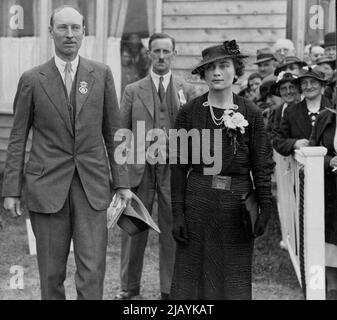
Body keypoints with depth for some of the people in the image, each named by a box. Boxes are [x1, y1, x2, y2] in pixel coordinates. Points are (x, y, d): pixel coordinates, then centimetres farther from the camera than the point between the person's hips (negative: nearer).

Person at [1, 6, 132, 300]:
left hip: (92, 187, 1)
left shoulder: (101, 74, 5)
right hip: (48, 186, 0)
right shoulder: (32, 80, 2)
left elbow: (113, 132, 9)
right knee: (51, 274, 5)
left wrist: (122, 182, 4)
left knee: (92, 270, -6)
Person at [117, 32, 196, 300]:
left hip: (174, 170, 0)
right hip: (140, 169, 0)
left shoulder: (186, 92, 6)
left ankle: (170, 289, 16)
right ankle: (129, 286, 20)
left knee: (172, 230, 5)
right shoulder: (133, 91, 6)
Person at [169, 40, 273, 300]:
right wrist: (177, 214, -2)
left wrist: (265, 208, -4)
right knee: (193, 275, 5)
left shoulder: (250, 113, 2)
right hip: (198, 198, 0)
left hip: (237, 201, 0)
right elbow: (179, 166, 3)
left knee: (235, 278, 7)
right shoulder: (189, 113, 2)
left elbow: (262, 166, 3)